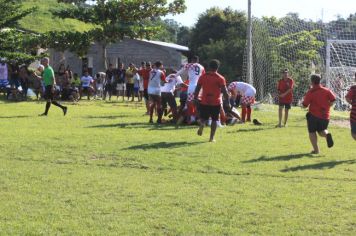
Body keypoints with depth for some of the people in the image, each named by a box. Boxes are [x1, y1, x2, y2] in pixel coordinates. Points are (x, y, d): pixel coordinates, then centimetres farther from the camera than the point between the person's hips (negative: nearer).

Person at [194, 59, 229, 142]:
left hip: (204, 102, 2)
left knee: (203, 118, 15)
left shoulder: (203, 77, 3)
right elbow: (224, 91, -7)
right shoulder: (220, 78, -5)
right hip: (216, 103, -2)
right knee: (214, 120, 10)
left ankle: (202, 124, -20)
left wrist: (195, 98, 14)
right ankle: (212, 137, 6)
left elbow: (197, 88, 5)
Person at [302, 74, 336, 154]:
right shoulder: (327, 90, 1)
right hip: (325, 116, 4)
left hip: (313, 115, -4)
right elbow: (333, 99, -7)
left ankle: (316, 149, 3)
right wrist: (327, 106, 8)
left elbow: (305, 105, -9)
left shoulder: (310, 92, -8)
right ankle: (327, 134, -14)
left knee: (312, 132, 11)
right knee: (321, 131, 21)